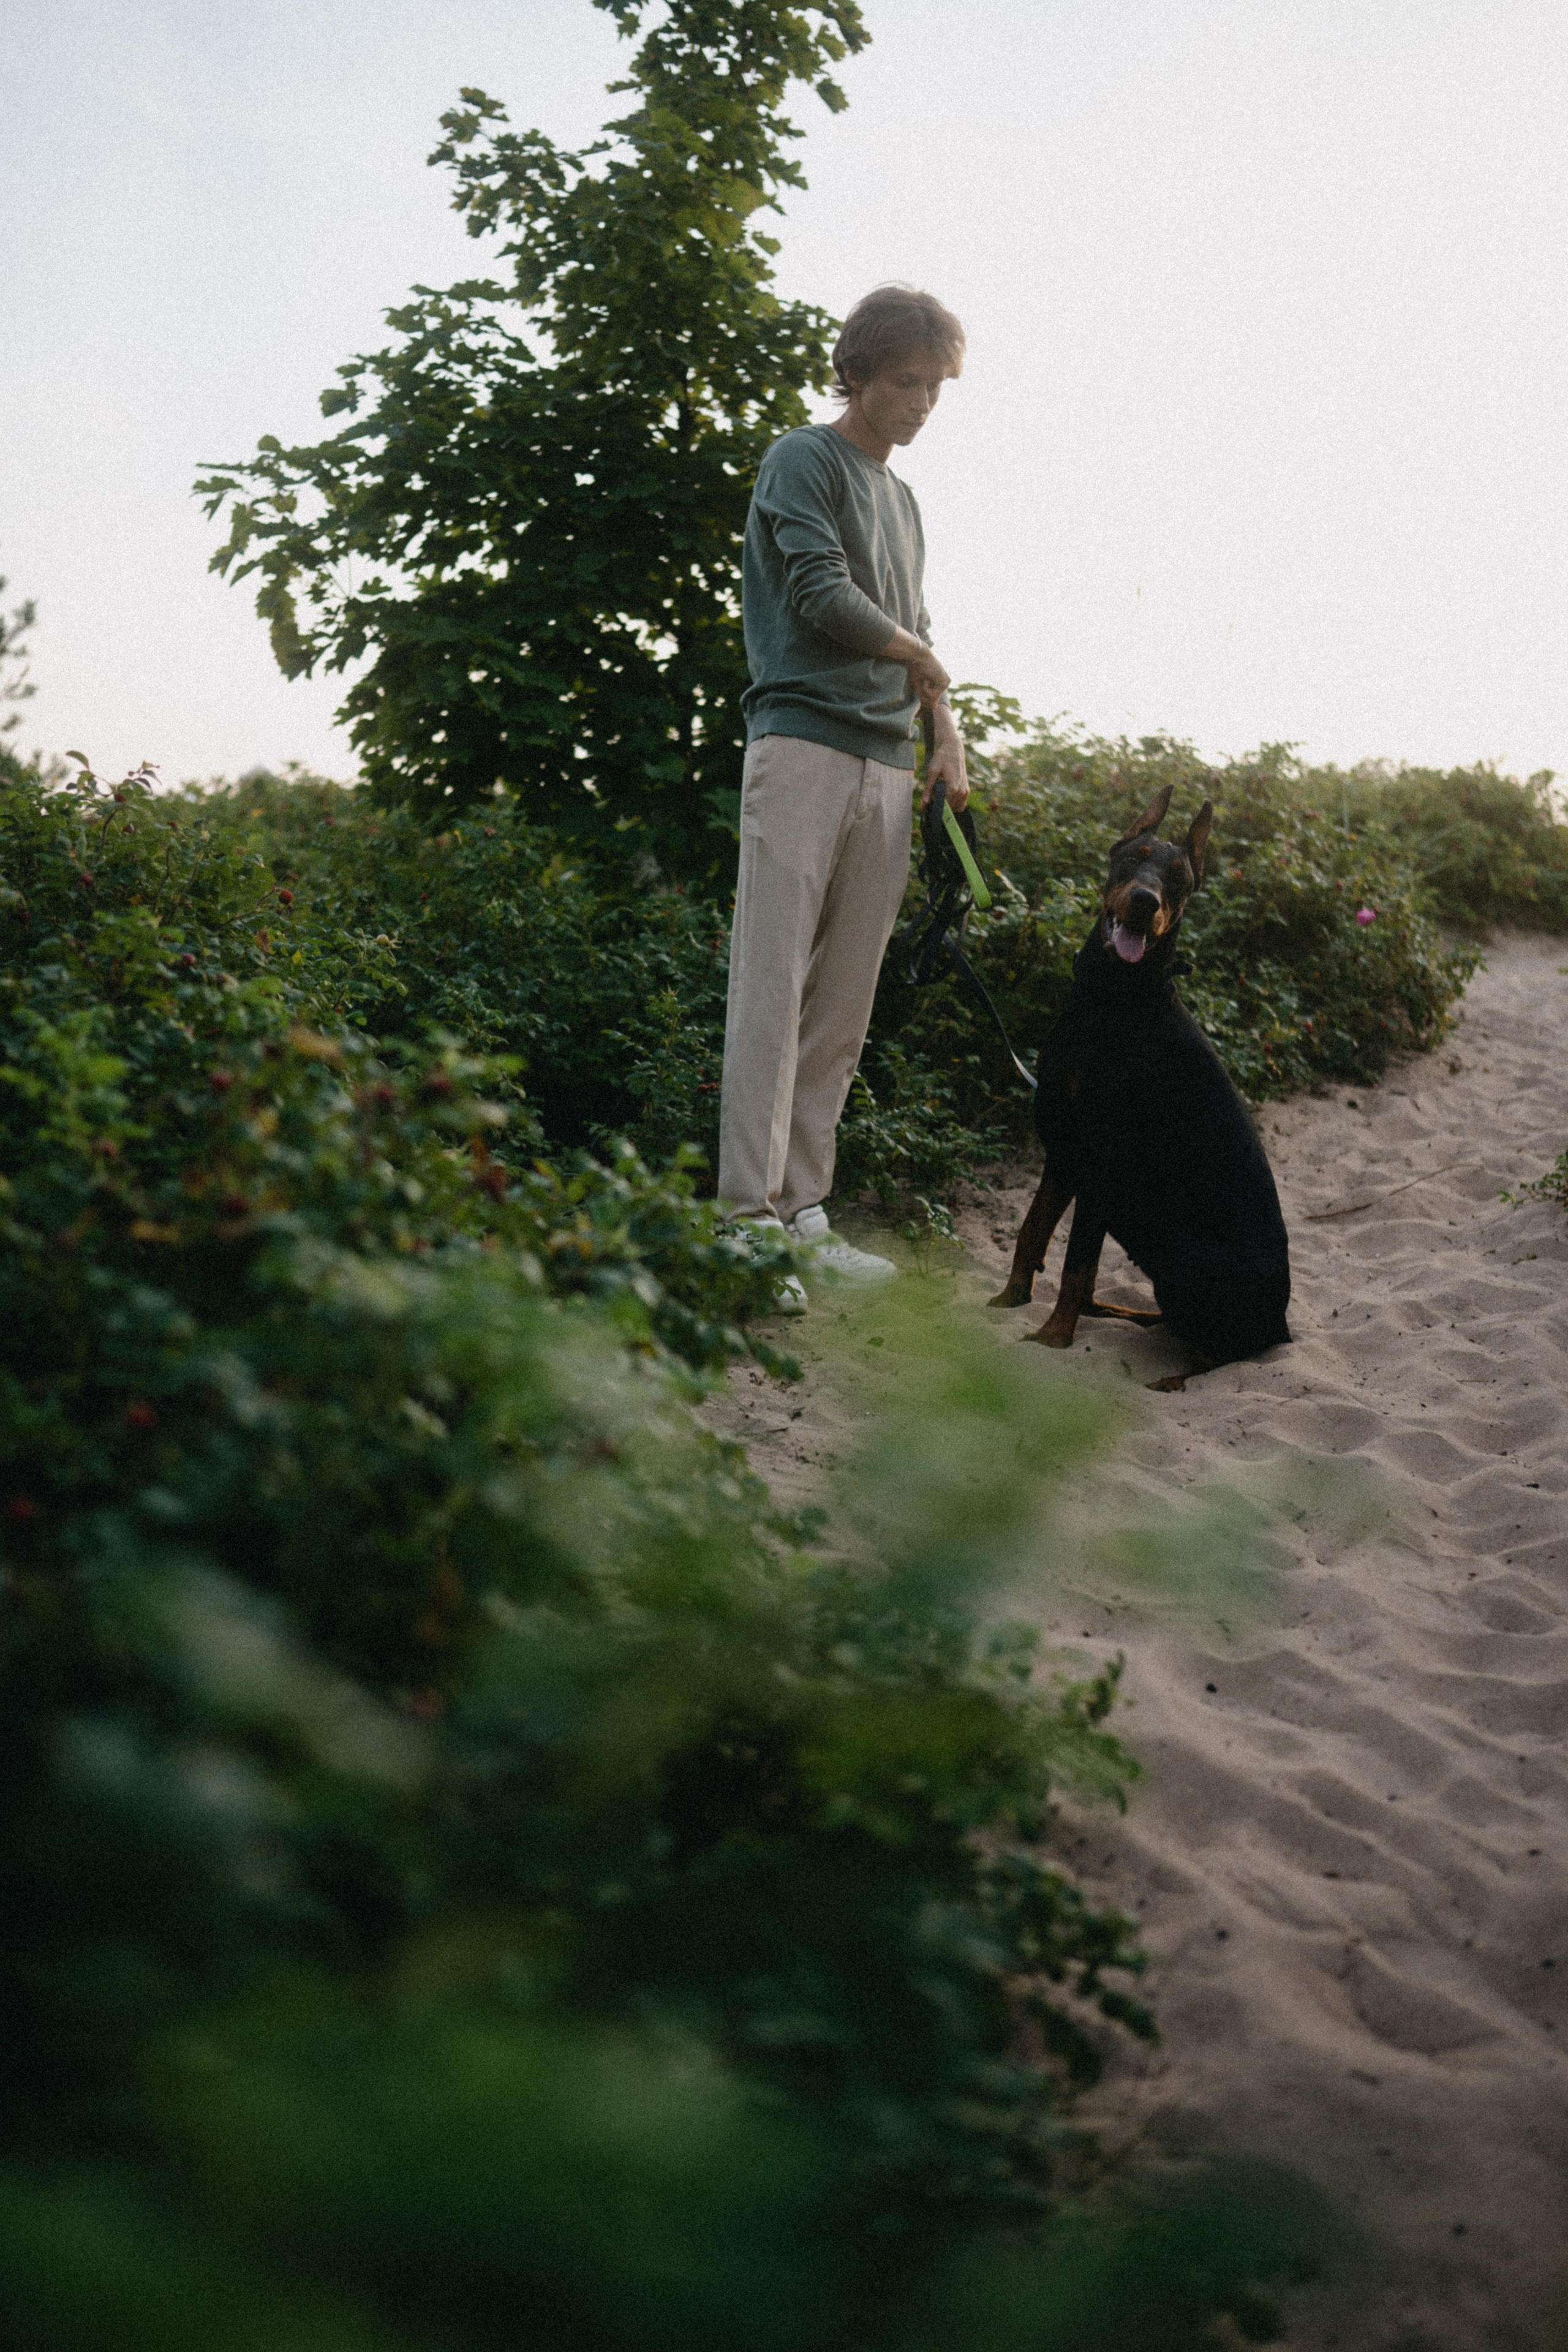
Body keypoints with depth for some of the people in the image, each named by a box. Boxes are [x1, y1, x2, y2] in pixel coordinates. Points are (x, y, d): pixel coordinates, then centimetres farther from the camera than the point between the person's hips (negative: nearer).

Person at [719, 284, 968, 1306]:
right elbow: (821, 594, -9)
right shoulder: (806, 460, 2)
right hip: (805, 743, -7)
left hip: (885, 766, 8)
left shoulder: (903, 498, 25)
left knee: (845, 1002, 3)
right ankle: (750, 1215, -16)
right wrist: (922, 662, 5)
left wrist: (949, 738, 12)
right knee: (773, 983, -12)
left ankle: (804, 1211, 4)